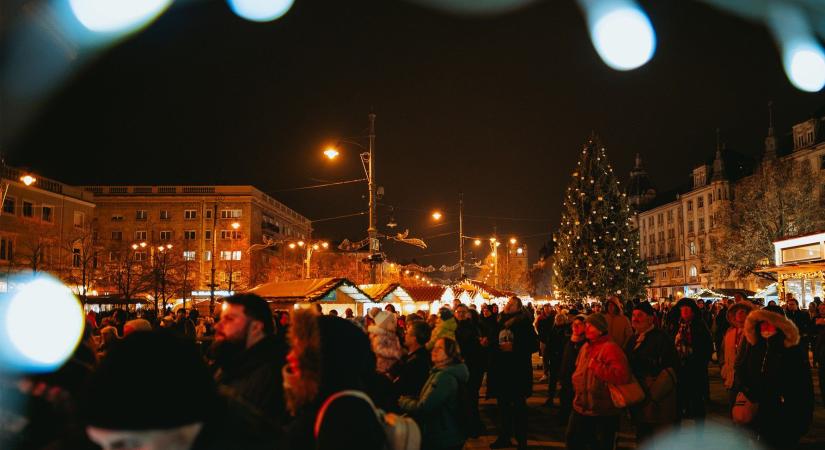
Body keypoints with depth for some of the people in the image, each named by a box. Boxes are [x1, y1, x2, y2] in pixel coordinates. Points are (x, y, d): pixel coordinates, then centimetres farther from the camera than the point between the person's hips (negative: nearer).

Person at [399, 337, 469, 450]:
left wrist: (403, 401, -8)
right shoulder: (446, 373, 11)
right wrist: (409, 400, -2)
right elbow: (430, 400, 14)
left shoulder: (445, 376, -24)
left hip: (443, 441, -10)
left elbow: (424, 408, -26)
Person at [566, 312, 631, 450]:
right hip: (581, 408, 8)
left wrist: (596, 366, -31)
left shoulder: (610, 348, -20)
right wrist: (576, 383, 8)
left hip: (603, 413, -8)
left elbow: (622, 375, -33)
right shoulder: (586, 347, 8)